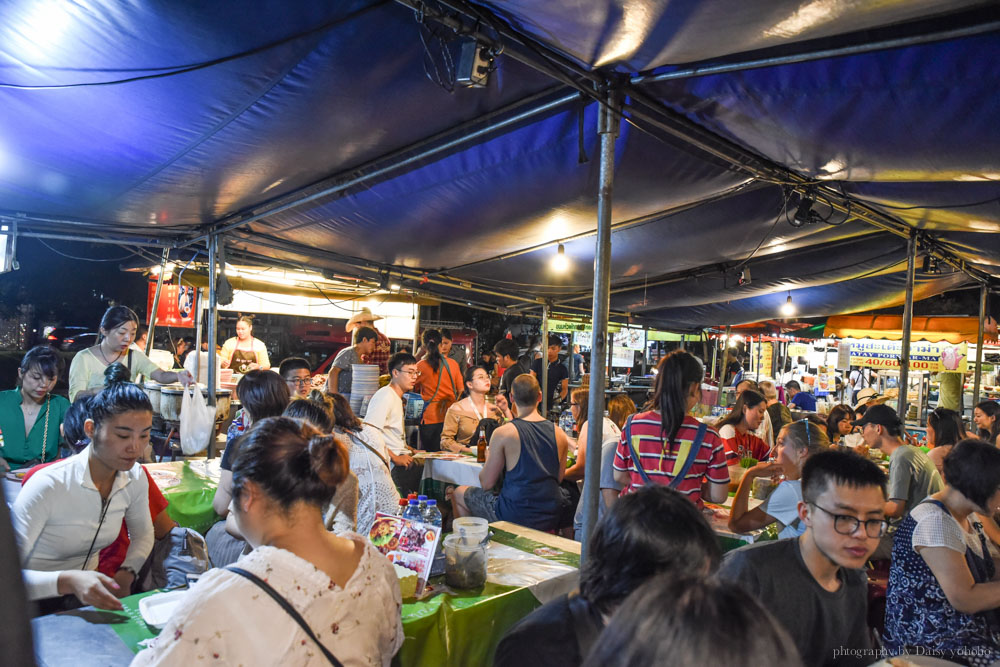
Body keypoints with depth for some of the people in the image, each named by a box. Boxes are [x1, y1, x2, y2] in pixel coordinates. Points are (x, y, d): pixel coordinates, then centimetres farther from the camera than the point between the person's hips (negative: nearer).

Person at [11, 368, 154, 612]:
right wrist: (67, 581, -41)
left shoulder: (135, 478, -5)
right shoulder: (48, 486, -24)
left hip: (90, 596, 6)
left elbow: (143, 535, 13)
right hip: (38, 604, -5)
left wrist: (126, 574, -5)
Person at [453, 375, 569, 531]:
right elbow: (559, 478, 10)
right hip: (552, 517, 5)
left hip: (516, 517, -5)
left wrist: (488, 459, 12)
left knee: (459, 494, 18)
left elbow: (487, 483, -8)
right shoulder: (559, 434, -1)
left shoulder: (503, 433, -14)